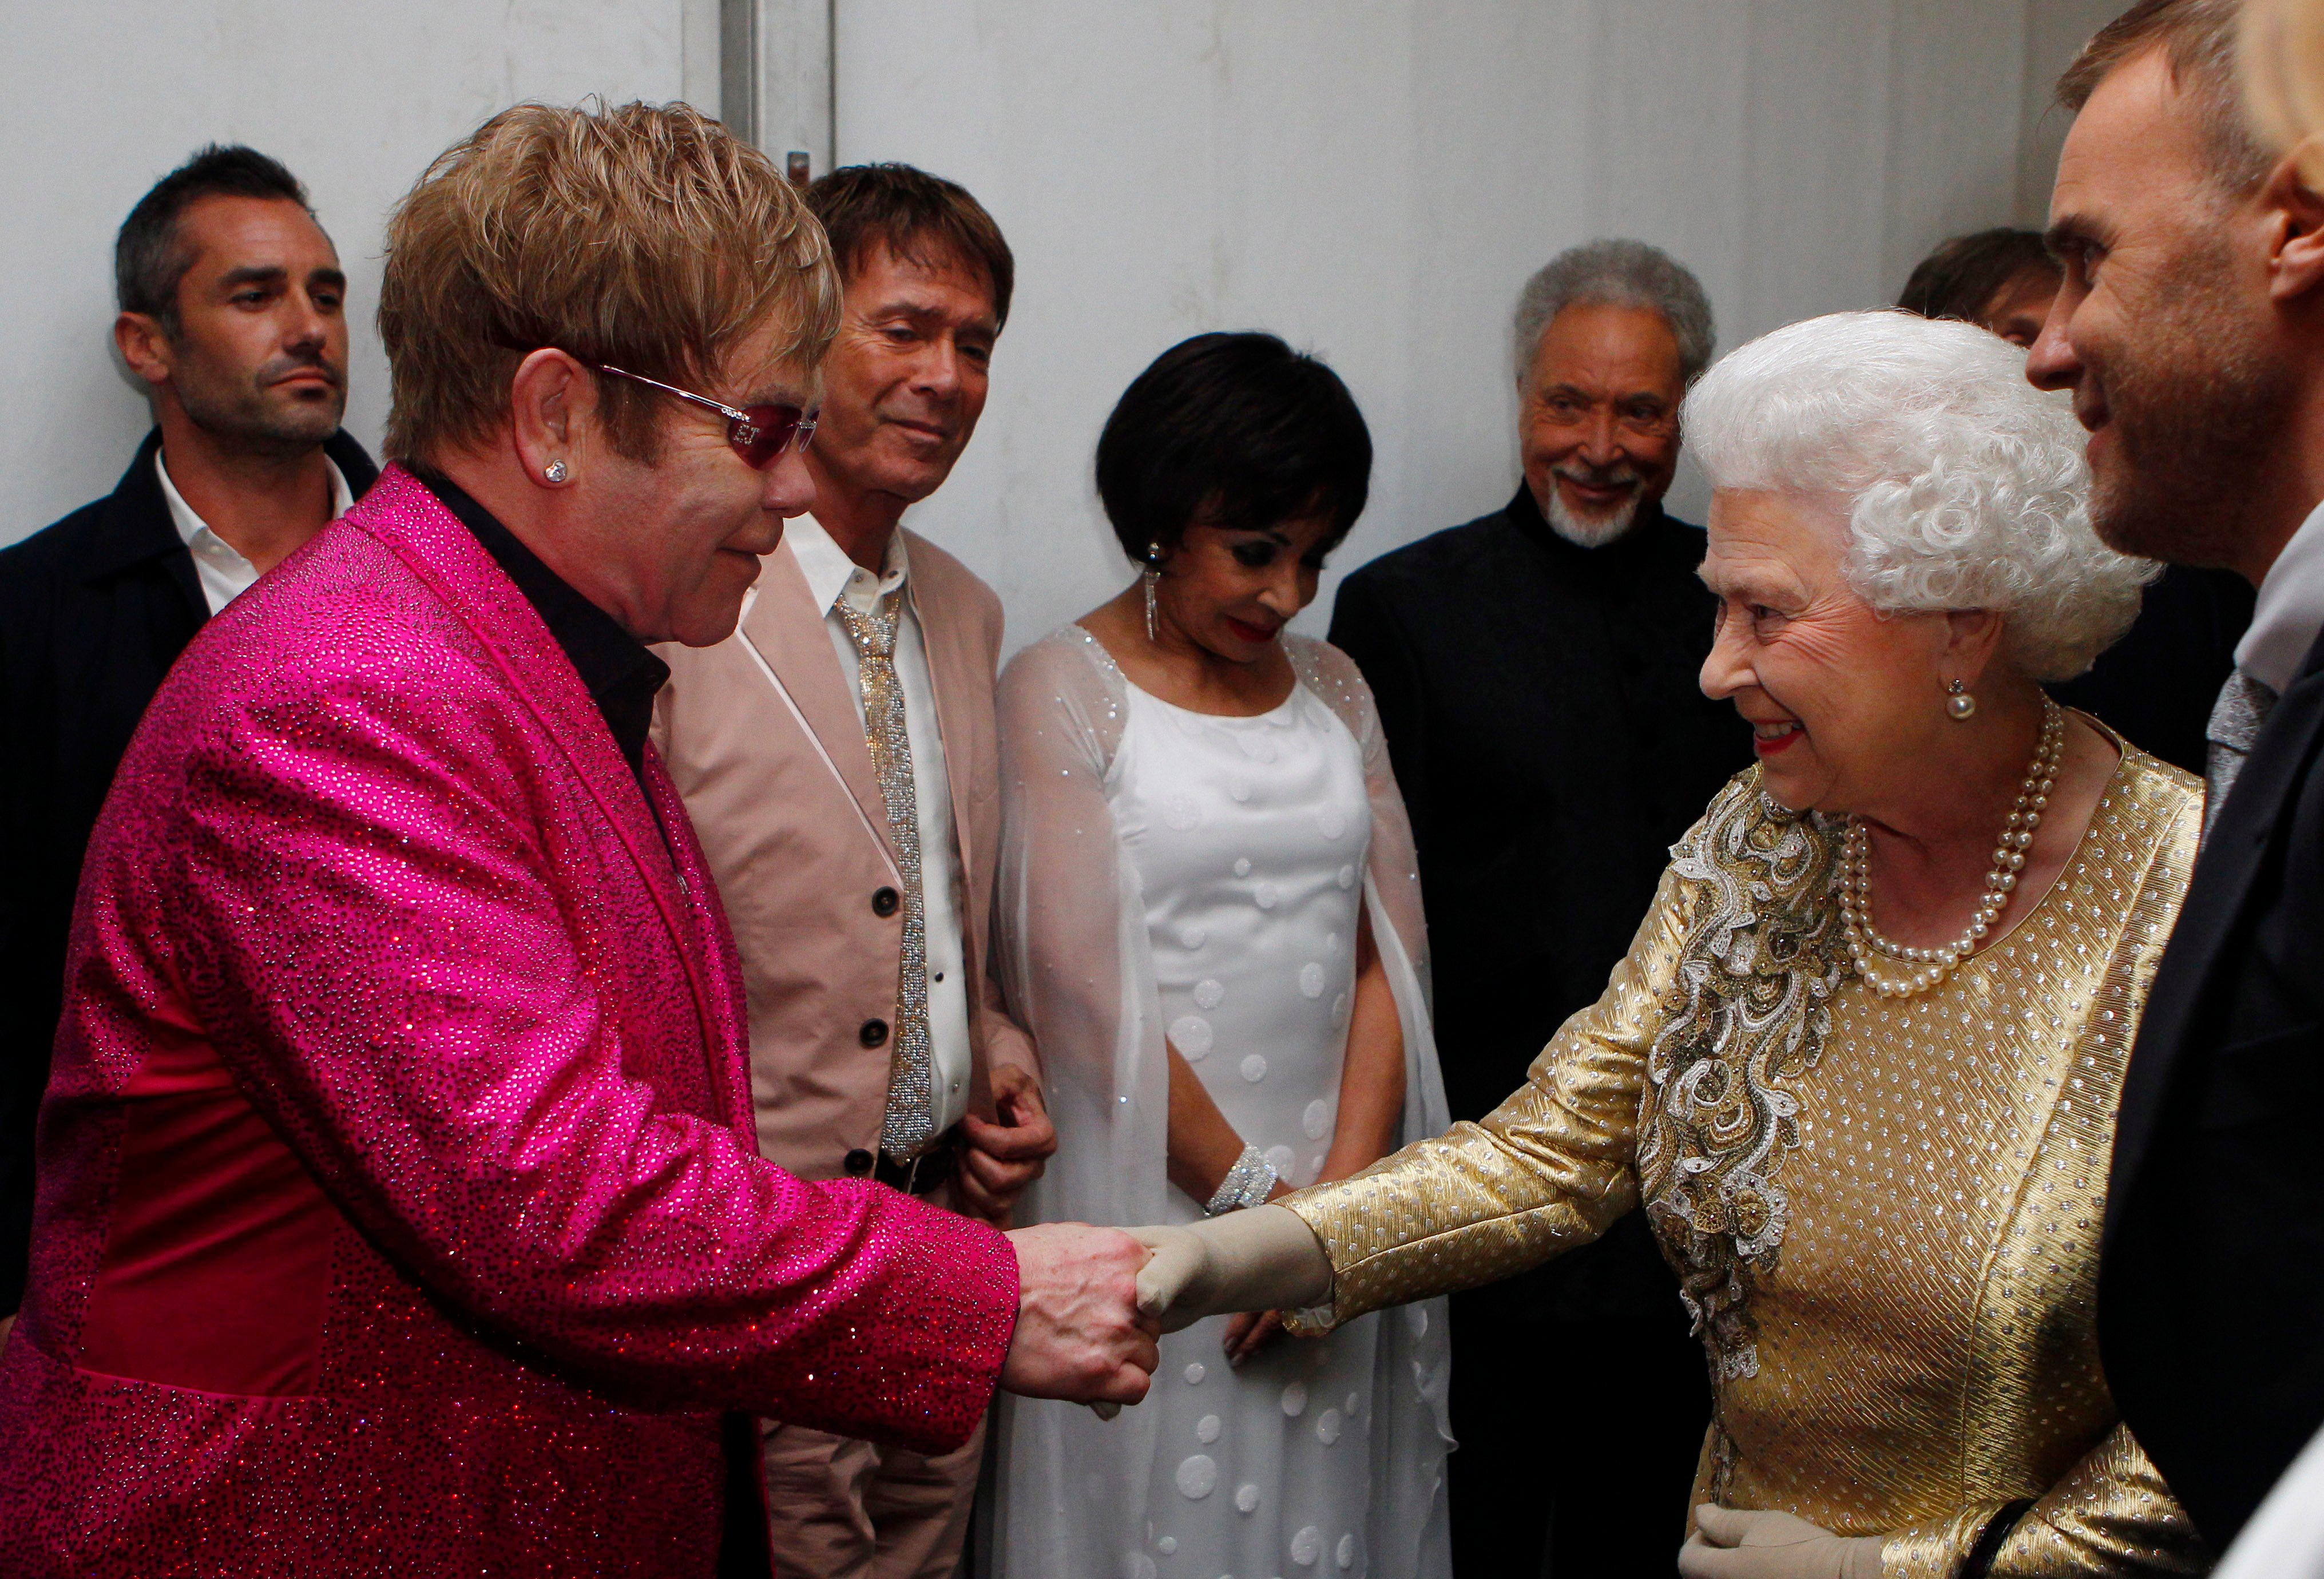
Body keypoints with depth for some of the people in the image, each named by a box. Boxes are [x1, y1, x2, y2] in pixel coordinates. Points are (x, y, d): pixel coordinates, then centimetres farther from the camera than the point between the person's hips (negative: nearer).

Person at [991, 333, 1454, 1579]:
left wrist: (1338, 1196, -8)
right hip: (1149, 1190, -4)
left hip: (1337, 1189, 5)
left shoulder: (1333, 688, 11)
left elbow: (1389, 953, 4)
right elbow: (1084, 986, -11)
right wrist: (1256, 1197, -10)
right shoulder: (1063, 691, -5)